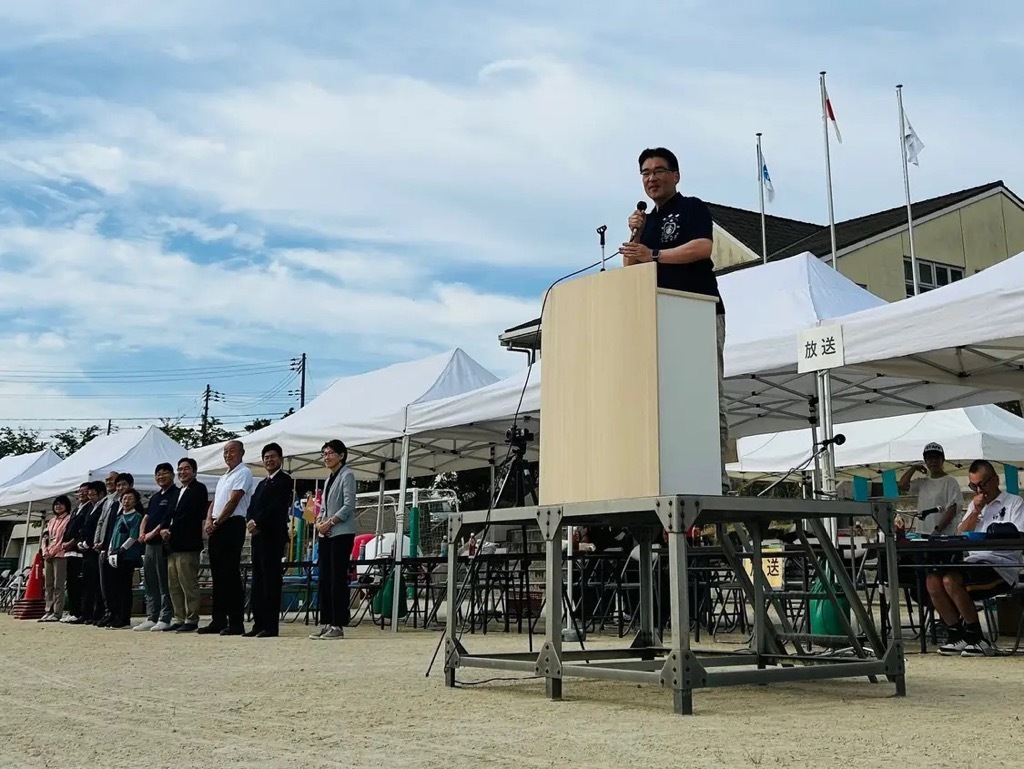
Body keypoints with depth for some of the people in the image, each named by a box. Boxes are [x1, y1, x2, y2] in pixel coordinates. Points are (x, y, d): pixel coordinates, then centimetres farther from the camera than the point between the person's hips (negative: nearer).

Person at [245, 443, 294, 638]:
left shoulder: (284, 480, -2)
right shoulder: (261, 484, 24)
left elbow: (277, 506, -13)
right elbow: (252, 507, 17)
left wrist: (257, 522, -13)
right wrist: (251, 523, -3)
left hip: (273, 536, -8)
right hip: (258, 536, 8)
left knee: (271, 580, -8)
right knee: (258, 580, 8)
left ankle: (270, 625, -7)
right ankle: (259, 624, 12)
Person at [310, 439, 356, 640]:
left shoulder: (347, 475, -5)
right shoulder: (329, 479, 20)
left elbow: (348, 506, -13)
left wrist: (330, 522, -15)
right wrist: (319, 522, 2)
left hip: (341, 533, -8)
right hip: (326, 534, 9)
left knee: (338, 579, -8)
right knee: (324, 579, 7)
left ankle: (337, 625, -6)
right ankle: (325, 623, 12)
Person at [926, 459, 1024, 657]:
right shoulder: (974, 505, 27)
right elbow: (959, 536, 15)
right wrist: (976, 511, 4)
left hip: (1002, 565, -6)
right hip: (974, 561, 7)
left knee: (951, 580, -30)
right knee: (933, 580, -18)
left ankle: (977, 639, -17)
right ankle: (956, 635, -8)